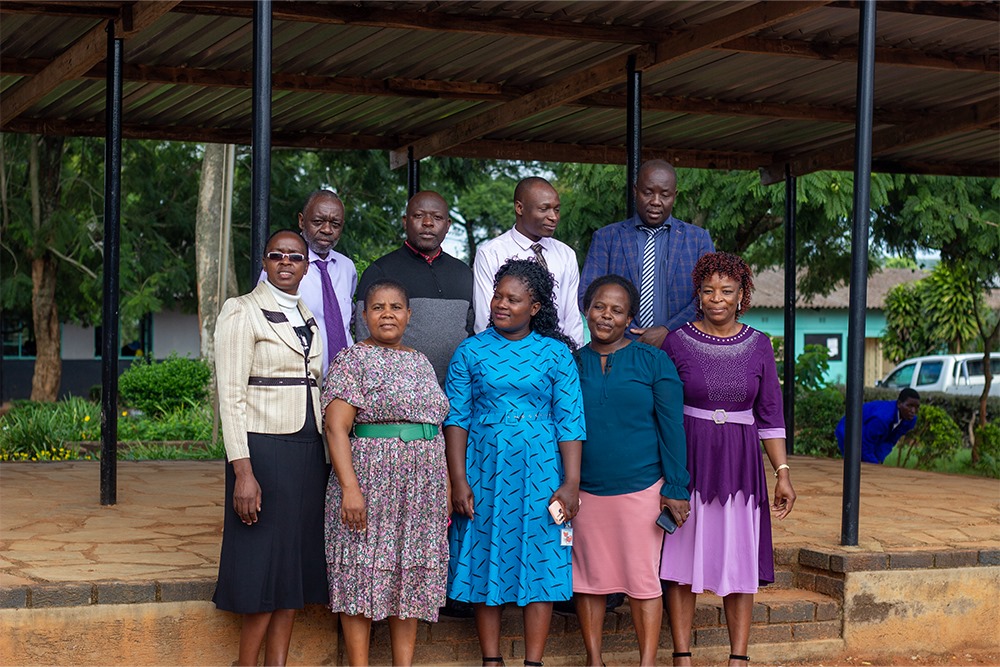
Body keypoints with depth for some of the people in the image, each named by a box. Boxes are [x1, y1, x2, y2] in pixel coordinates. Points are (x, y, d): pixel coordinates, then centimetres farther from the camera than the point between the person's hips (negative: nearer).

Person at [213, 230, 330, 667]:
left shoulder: (308, 320, 16)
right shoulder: (242, 312, -4)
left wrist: (325, 459, 10)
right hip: (264, 450, -7)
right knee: (263, 571, -4)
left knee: (295, 570, 7)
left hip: (309, 453, 7)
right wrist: (242, 471, -18)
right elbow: (230, 396, -11)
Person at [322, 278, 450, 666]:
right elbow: (336, 428, -12)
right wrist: (349, 487, -22)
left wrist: (446, 489, 13)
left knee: (411, 578, 7)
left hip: (422, 488, 6)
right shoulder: (353, 360, -4)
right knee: (363, 574, -4)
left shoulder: (421, 363, 16)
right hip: (371, 479, -6)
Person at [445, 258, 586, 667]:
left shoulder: (556, 353, 2)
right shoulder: (471, 352, 4)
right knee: (486, 561, 4)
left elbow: (570, 422, 1)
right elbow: (456, 418, 2)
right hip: (484, 469, 1)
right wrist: (459, 480, -6)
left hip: (540, 471, -1)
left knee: (540, 561, 0)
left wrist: (571, 483, -6)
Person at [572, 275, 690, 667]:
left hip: (641, 488, -2)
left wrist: (676, 489, -6)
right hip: (584, 490, 2)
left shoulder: (653, 362, 0)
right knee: (588, 578, 7)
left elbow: (672, 428, -1)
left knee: (643, 579, 1)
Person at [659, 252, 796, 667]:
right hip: (687, 461, -1)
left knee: (739, 561, 3)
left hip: (739, 464, 2)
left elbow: (770, 415, 7)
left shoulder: (758, 346, 4)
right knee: (681, 559, 1)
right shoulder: (677, 343, -1)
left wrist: (782, 472, 1)